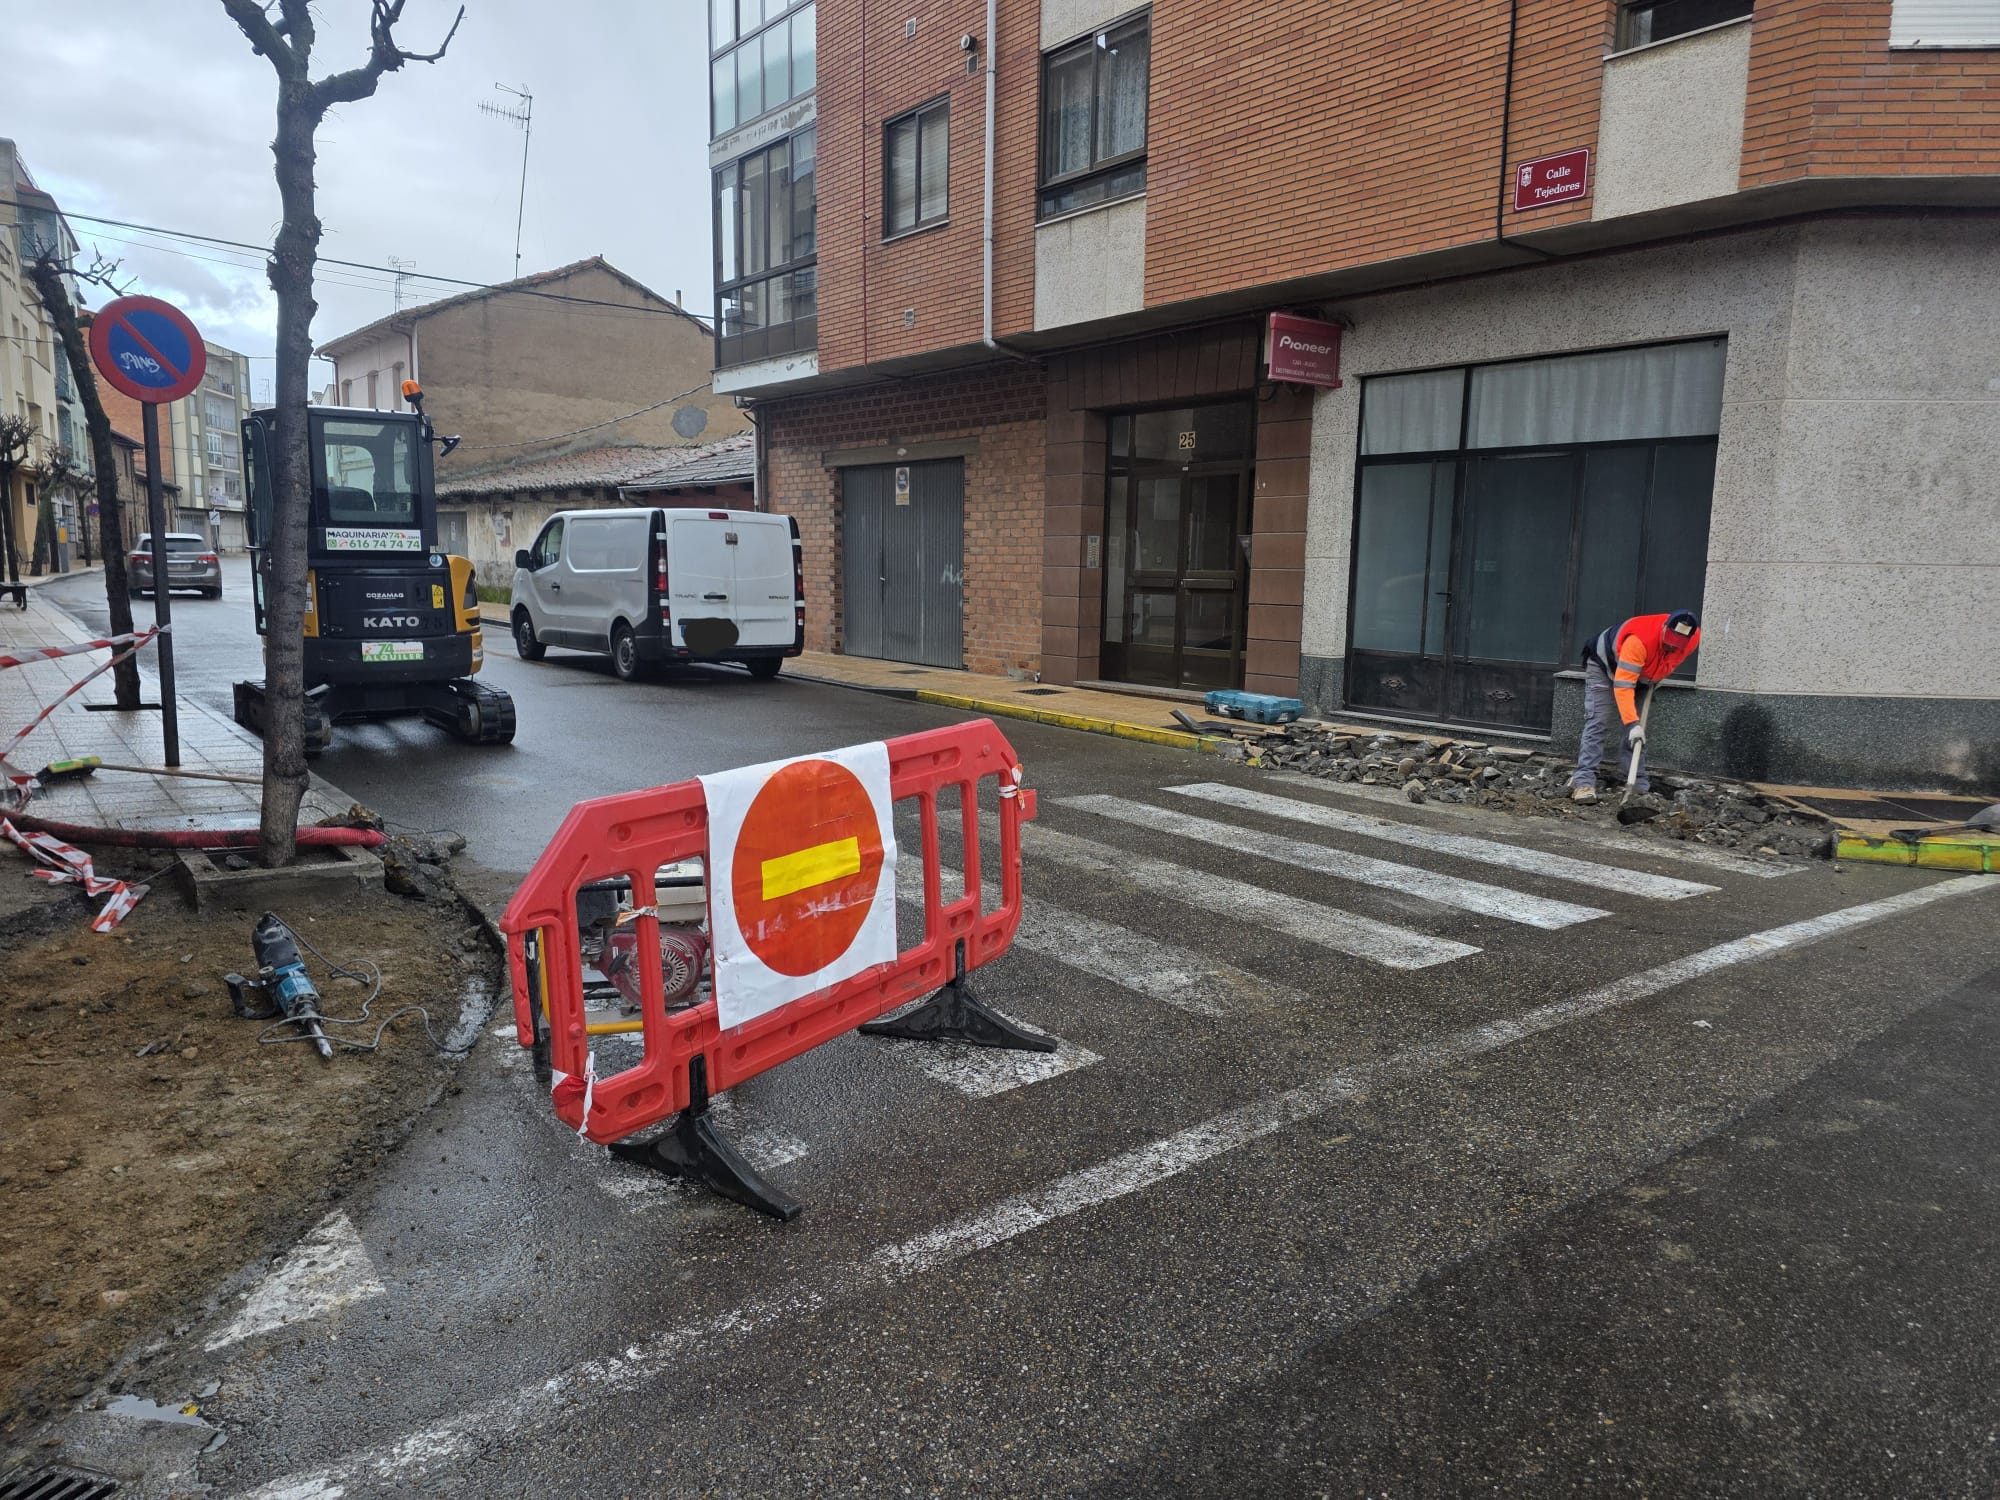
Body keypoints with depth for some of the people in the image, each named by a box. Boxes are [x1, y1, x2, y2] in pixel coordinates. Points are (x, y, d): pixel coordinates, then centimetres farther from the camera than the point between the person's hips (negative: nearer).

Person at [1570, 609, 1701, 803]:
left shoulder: (1693, 639, -22)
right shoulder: (1639, 640, -44)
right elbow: (1622, 686, -45)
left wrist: (1660, 676, -5)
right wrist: (1632, 723, -49)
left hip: (1640, 676, 6)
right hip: (1603, 665, -6)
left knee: (1637, 729, 2)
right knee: (1598, 723, -17)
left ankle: (1638, 785, 5)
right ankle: (1584, 781, -22)